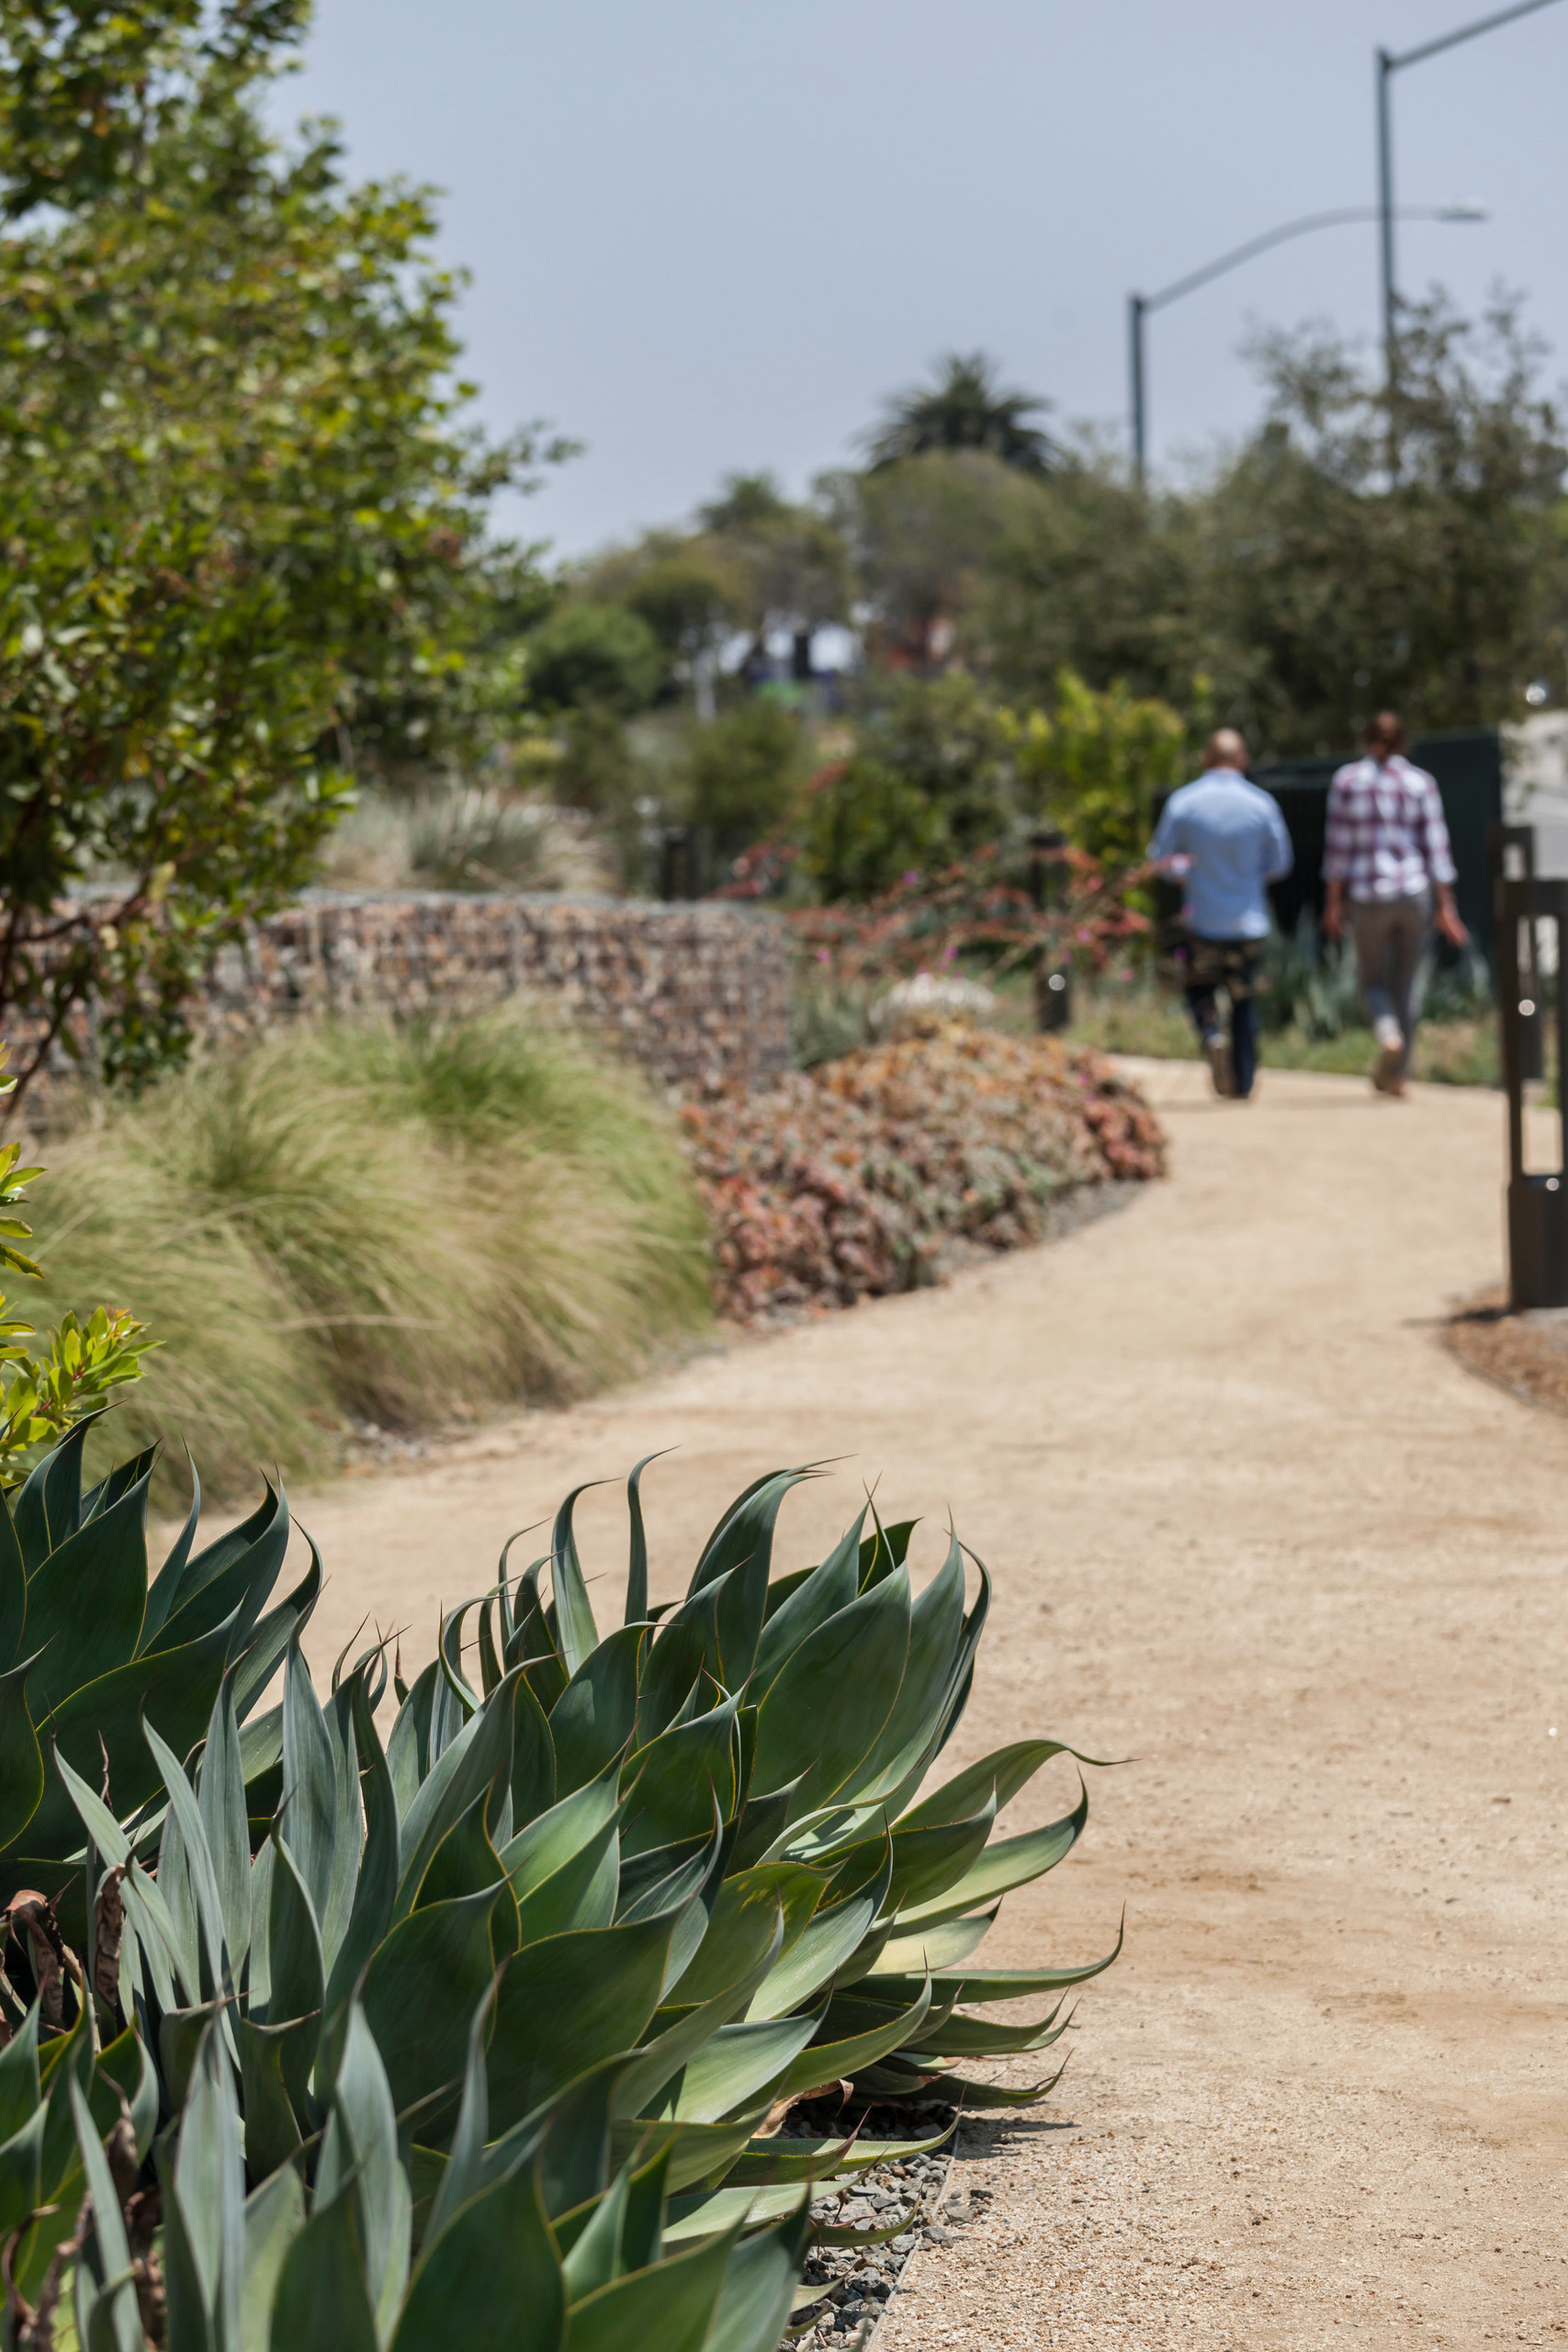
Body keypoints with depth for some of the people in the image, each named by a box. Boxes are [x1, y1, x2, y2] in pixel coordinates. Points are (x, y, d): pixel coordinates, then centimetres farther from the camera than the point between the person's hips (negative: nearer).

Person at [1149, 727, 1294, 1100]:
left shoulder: (1182, 802, -7)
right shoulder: (1262, 803, -5)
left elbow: (1161, 857, 3)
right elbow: (1280, 862, 5)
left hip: (1203, 919, -1)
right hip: (1249, 920, 1)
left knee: (1200, 990, 15)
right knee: (1244, 1000, 13)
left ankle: (1213, 1036, -15)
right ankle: (1243, 1082, 13)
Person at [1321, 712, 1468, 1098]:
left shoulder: (1347, 781, -1)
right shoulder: (1421, 783, 1)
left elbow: (1339, 846, -2)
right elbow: (1435, 848, -2)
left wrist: (1332, 902, 3)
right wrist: (1445, 907, 1)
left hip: (1368, 896, -1)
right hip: (1416, 892, 1)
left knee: (1372, 980, 13)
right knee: (1405, 984, 12)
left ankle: (1389, 1034, -18)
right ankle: (1395, 1074, 11)